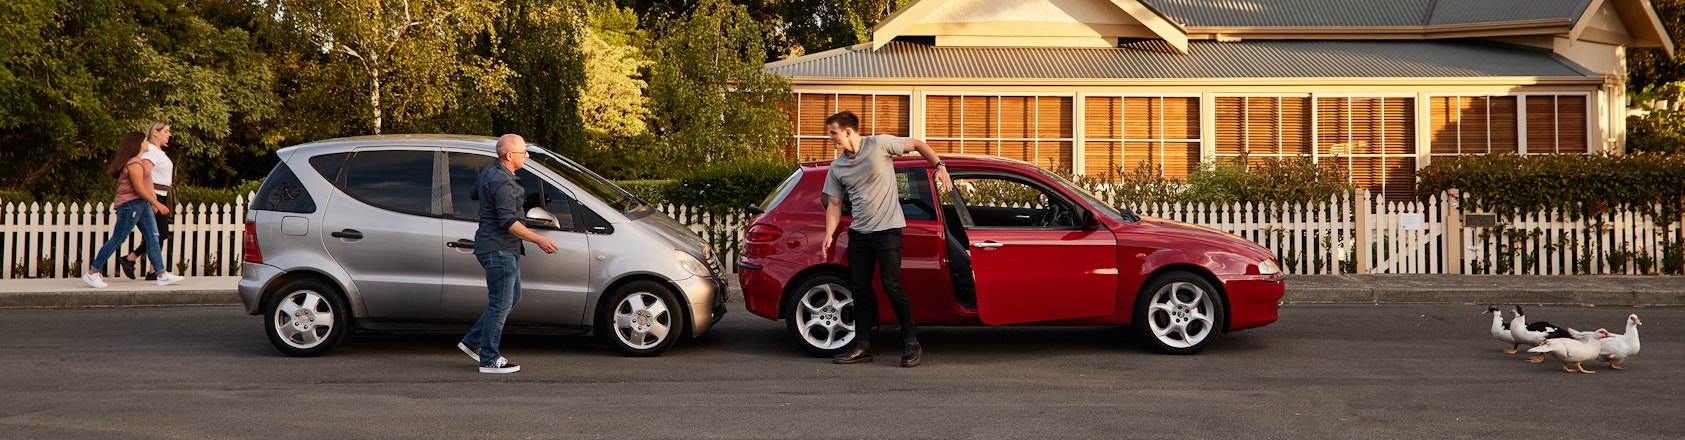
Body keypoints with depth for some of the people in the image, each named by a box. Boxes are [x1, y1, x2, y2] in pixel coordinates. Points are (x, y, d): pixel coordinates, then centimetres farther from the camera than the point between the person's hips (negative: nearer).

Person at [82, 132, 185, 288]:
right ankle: (91, 273, 1)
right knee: (117, 239, -6)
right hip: (130, 204, -11)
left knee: (152, 237, 5)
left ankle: (162, 275, 3)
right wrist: (157, 204, -18)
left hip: (141, 204, 11)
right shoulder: (134, 164, -17)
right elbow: (139, 188, -21)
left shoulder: (137, 161, 15)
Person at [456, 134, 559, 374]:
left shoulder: (489, 171, 10)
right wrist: (539, 240, -23)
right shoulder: (503, 183, -22)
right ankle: (490, 360, 2)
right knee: (501, 303, -4)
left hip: (505, 249, 11)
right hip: (499, 249, -11)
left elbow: (474, 194, 28)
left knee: (513, 296, 18)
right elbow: (509, 222, -27)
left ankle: (473, 342, 22)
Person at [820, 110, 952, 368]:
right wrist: (829, 235, 0)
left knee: (892, 285, -12)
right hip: (859, 232, 6)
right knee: (860, 288, 6)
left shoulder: (880, 144, -7)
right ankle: (862, 347, 13)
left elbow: (917, 145, 3)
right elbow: (834, 203, 12)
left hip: (887, 229, -6)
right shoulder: (837, 167, 9)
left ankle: (912, 344, -2)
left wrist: (940, 167, -7)